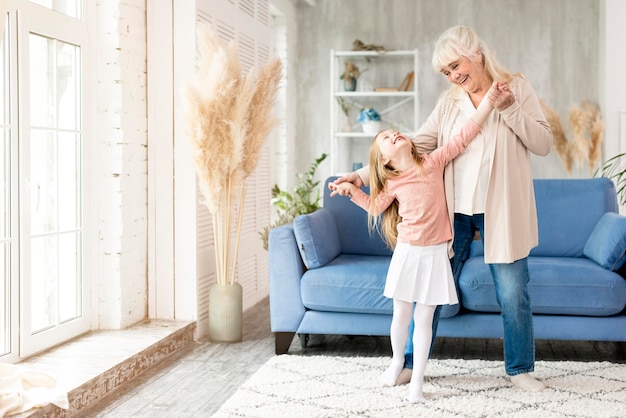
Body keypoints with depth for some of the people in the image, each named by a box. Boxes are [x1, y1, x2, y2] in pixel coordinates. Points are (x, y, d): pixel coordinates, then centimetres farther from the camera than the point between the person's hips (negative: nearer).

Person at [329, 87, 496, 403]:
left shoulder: (434, 162, -2)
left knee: (424, 319, 2)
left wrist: (489, 98, -10)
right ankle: (397, 360, 37)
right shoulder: (393, 184, 1)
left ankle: (417, 380, 11)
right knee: (401, 315, 10)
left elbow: (465, 134, -5)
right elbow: (375, 205, 19)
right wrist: (351, 190, 6)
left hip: (435, 254, -1)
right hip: (408, 252, 1)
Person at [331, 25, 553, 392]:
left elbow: (544, 143, -3)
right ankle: (411, 362, 21)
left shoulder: (517, 88, 0)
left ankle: (520, 368, 25)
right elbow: (415, 146, 2)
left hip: (502, 211, -2)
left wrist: (510, 109, -16)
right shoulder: (449, 102, 7)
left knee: (514, 294, 6)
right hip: (454, 210, 3)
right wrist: (365, 175, -6)